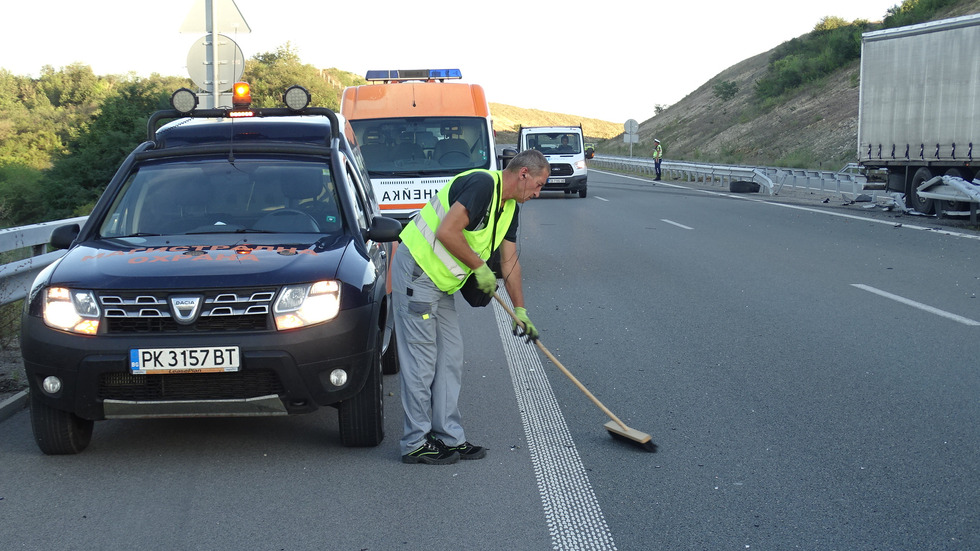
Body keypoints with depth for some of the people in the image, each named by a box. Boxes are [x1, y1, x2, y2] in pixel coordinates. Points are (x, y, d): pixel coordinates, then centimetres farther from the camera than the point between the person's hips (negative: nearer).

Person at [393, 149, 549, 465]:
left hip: (442, 282, 10)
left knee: (450, 358, 10)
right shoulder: (482, 184, -19)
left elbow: (509, 261, 17)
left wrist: (520, 310, 15)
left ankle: (449, 437, 16)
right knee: (421, 359, -5)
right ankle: (416, 443, 3)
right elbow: (447, 232, -27)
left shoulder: (510, 208, 12)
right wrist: (479, 266, -15)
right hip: (415, 272, -10)